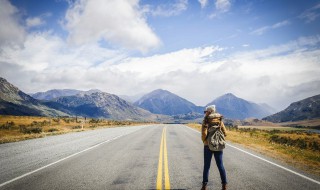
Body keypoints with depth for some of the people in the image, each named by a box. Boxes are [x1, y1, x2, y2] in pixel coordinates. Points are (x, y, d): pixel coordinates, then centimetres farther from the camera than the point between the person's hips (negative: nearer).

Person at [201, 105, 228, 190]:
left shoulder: (206, 121, -10)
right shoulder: (220, 121, 2)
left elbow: (204, 133, -19)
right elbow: (225, 133, 1)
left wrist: (204, 141, 1)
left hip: (208, 146, -3)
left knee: (206, 166, 8)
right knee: (220, 165, 11)